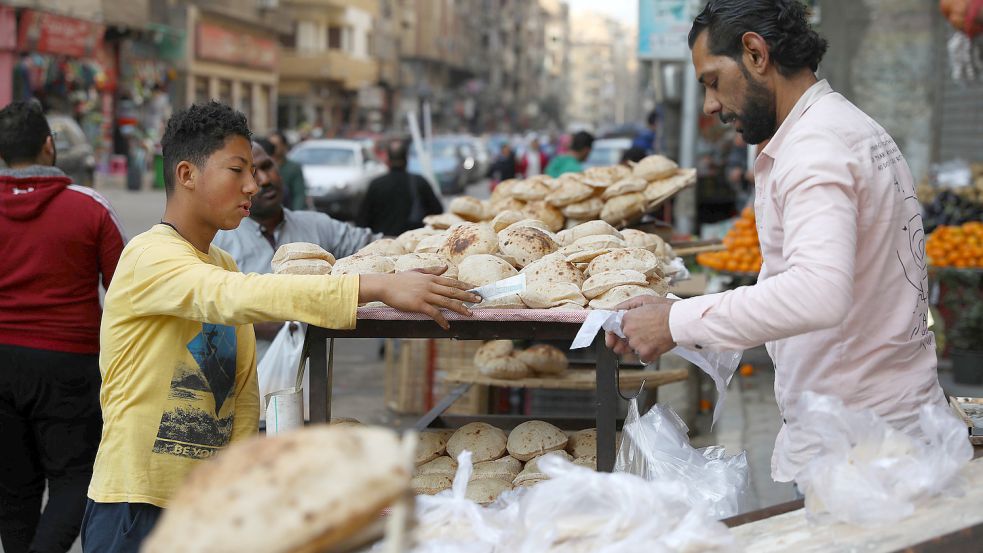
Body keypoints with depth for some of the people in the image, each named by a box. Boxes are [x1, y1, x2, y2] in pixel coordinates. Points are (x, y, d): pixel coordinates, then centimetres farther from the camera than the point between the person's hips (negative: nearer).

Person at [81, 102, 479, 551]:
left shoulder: (223, 266, 13)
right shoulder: (149, 257, -13)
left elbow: (244, 393, 9)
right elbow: (236, 296, -32)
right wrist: (376, 287, -39)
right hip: (138, 500, -7)